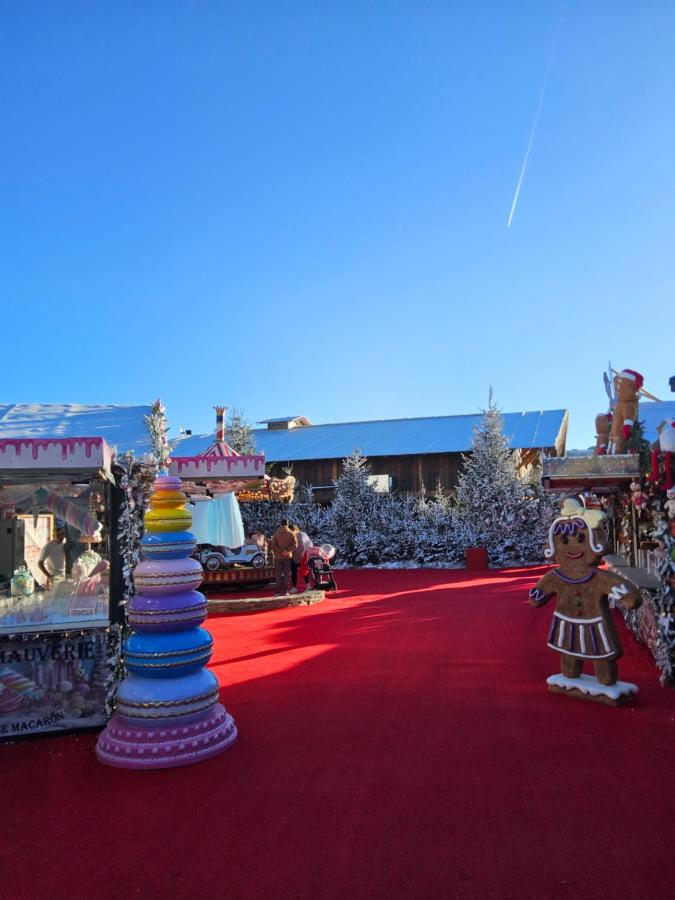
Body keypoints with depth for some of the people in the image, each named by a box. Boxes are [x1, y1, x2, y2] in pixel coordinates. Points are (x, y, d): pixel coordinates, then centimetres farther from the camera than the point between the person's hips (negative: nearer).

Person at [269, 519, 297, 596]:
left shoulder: (276, 533, -2)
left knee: (278, 574, 3)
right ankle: (285, 591, 4)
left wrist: (280, 551, -5)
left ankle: (277, 591, -2)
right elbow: (295, 544, -8)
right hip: (288, 556, 1)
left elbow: (273, 546, -9)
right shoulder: (291, 533, 0)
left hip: (278, 557, -1)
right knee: (287, 574, 6)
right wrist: (287, 550, -9)